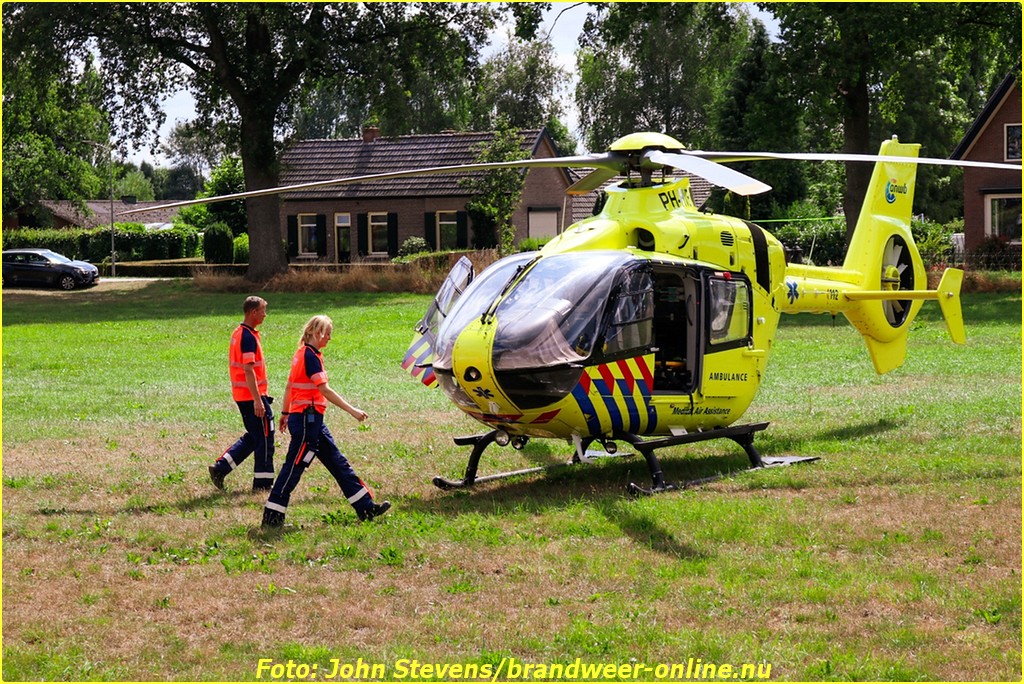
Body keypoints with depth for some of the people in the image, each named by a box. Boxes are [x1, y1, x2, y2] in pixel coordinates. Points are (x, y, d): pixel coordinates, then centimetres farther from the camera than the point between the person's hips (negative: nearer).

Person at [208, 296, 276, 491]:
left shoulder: (238, 333, 13)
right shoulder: (249, 337, -18)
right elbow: (248, 370, -23)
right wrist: (257, 400, -25)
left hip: (241, 394, 9)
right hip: (252, 395, -9)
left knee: (253, 437, 16)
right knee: (264, 438, 1)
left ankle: (220, 468, 11)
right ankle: (262, 483, 7)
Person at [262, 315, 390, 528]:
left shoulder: (302, 353, 12)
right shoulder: (310, 356, -16)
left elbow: (289, 385, 19)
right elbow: (325, 390, -22)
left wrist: (286, 413, 27)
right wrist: (352, 411, -22)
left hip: (312, 421, 10)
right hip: (307, 418, -10)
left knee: (338, 463, 11)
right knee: (294, 467, -6)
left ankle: (365, 507, 14)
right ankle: (271, 517, -1)